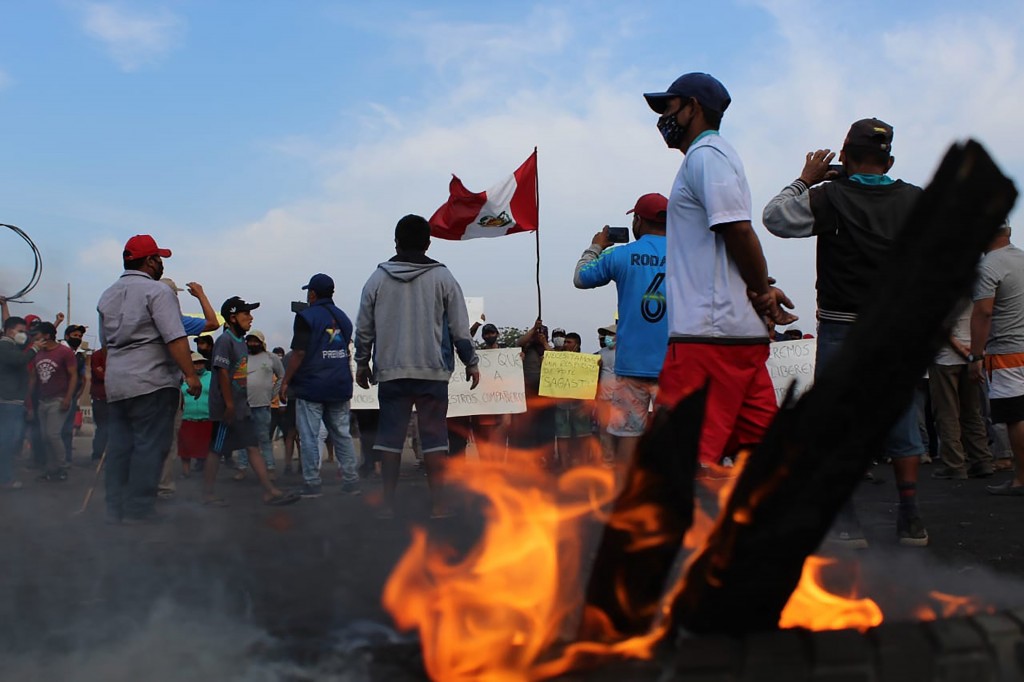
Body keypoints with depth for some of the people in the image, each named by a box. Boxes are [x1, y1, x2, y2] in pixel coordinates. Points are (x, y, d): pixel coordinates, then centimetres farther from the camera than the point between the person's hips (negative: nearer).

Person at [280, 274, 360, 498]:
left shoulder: (306, 317, -8)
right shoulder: (343, 318, 13)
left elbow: (299, 353, -14)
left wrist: (285, 382, -7)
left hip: (311, 387, -6)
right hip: (340, 387, 6)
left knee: (309, 436, -1)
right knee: (342, 434, 9)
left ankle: (312, 484, 0)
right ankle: (351, 481, 9)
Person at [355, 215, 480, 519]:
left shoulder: (377, 279, 4)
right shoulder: (442, 277, 1)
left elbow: (364, 328, 9)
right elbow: (460, 327, 2)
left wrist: (362, 362, 21)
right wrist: (471, 362, 12)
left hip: (390, 371, 1)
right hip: (433, 370, -1)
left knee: (390, 435, 5)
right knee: (434, 435, 3)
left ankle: (388, 503, 6)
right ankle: (438, 502, 3)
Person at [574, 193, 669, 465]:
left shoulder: (620, 255, -1)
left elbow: (580, 278, 14)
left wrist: (595, 247, 28)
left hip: (632, 363, -1)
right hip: (675, 363, 1)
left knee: (628, 433, 3)